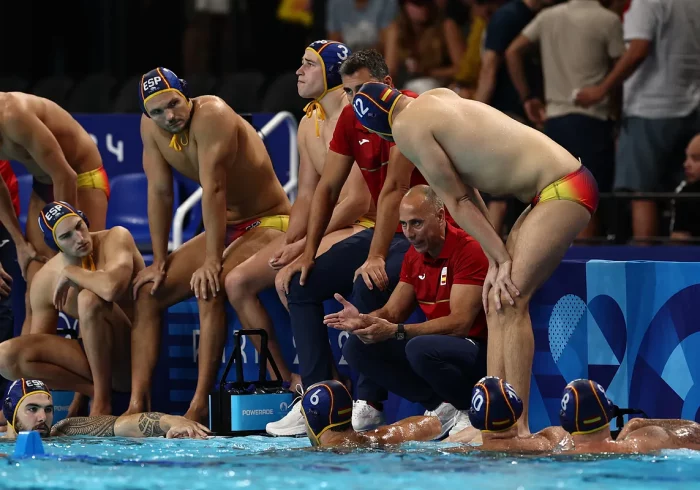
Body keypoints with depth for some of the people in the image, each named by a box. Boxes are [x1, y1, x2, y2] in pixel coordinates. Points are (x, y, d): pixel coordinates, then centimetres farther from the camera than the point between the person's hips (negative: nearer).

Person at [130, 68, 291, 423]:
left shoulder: (212, 115, -26)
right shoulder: (150, 127, -3)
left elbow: (213, 190, -29)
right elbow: (159, 193, 1)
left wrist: (212, 260, -31)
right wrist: (160, 261, -2)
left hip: (268, 224, -8)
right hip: (224, 228, 8)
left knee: (209, 288, -32)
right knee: (148, 293, -1)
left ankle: (200, 405, -31)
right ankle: (137, 404, -8)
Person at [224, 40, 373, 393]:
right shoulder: (309, 123, 13)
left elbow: (357, 202, -21)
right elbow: (306, 196, 12)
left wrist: (301, 246, -21)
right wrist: (289, 242, -7)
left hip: (361, 227, -9)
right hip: (322, 229, 9)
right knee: (237, 282, -3)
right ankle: (286, 381, 0)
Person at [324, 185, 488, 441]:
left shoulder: (469, 250, -16)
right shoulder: (414, 256, 10)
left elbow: (460, 323, -23)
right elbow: (392, 312, 9)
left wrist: (395, 331, -30)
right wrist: (362, 320, -15)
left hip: (481, 350, -8)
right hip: (438, 345, 8)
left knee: (420, 349, -38)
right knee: (356, 348, -4)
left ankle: (467, 412, -10)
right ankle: (441, 407, -7)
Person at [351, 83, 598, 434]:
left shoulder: (407, 126, -9)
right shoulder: (440, 98, 17)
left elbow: (457, 201, -7)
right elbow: (464, 192, 13)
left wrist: (499, 259, -4)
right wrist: (497, 260, 8)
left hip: (565, 190, -10)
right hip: (558, 188, 10)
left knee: (510, 300, -15)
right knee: (497, 304, 9)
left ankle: (518, 427, -19)